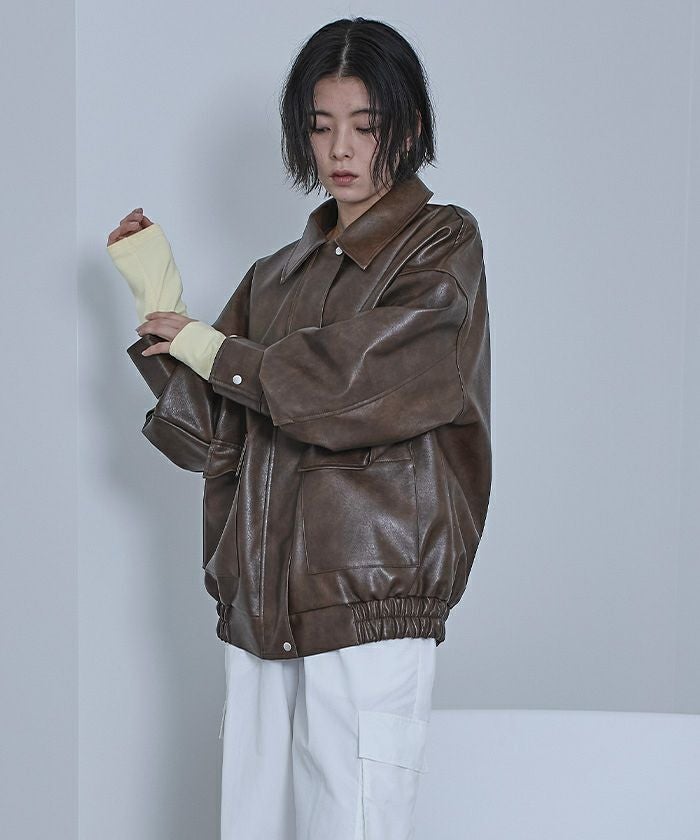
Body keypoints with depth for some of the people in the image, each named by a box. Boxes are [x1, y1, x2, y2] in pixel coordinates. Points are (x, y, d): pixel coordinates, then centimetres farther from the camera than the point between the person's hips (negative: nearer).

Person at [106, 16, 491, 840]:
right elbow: (206, 440, 12)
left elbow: (356, 382, -14)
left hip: (369, 606, -5)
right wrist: (159, 302, 3)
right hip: (259, 602, 6)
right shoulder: (277, 275, 18)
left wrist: (208, 346, -2)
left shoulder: (443, 246, 2)